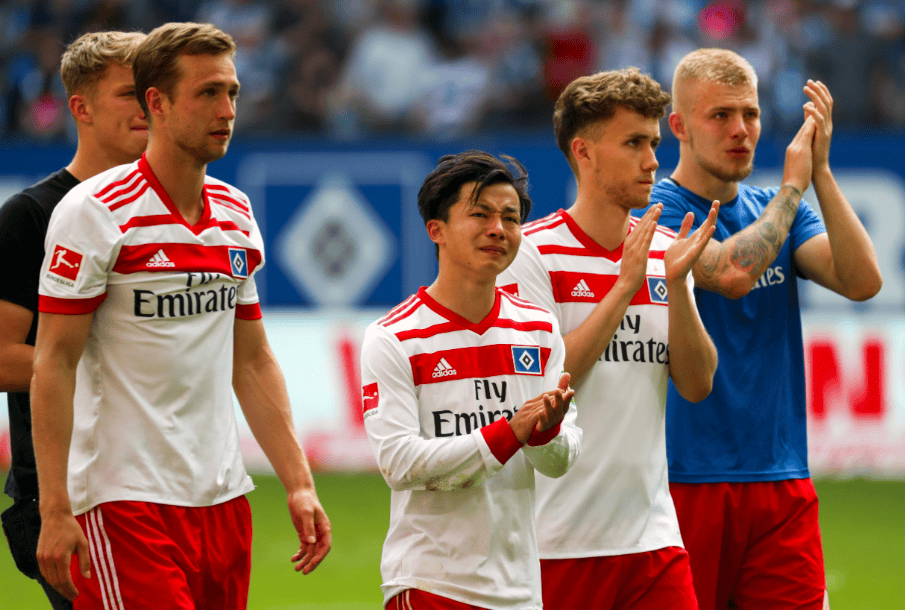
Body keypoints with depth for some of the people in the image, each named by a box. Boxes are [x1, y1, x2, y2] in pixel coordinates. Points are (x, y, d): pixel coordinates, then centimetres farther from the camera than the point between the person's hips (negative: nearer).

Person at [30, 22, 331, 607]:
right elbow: (54, 364, -11)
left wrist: (298, 484, 11)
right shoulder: (94, 212, -9)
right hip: (123, 506, -7)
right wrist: (55, 512, -16)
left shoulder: (237, 215, 13)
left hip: (222, 497, 7)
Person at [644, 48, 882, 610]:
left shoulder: (773, 210, 13)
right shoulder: (654, 211, -5)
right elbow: (731, 272, -22)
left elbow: (863, 281, -2)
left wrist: (821, 172, -9)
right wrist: (794, 183, -11)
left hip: (782, 481, 5)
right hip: (686, 479, -5)